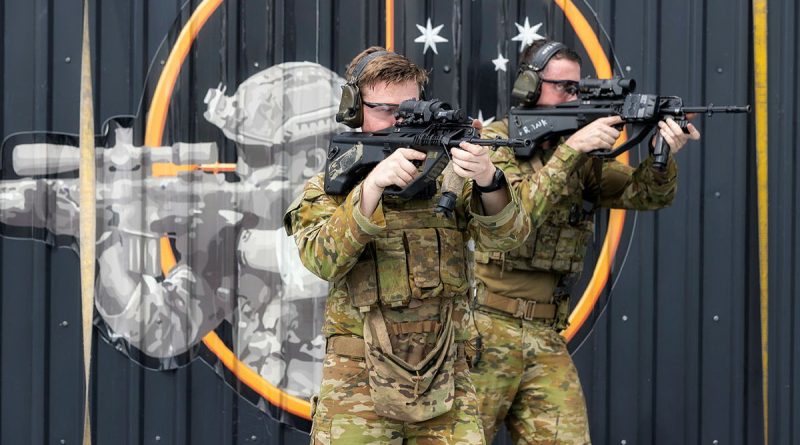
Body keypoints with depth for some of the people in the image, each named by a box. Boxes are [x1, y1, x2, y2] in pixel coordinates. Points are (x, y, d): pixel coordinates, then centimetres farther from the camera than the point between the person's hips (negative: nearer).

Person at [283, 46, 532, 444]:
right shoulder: (328, 188, 3)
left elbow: (506, 236, -7)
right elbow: (323, 261, -15)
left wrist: (488, 181, -28)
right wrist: (372, 186, -28)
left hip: (447, 383, 2)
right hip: (358, 387, -2)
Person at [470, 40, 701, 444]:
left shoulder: (583, 155, 12)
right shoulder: (492, 142, -4)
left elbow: (645, 195, 4)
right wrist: (570, 149, -22)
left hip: (545, 337, 5)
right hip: (484, 330, -5)